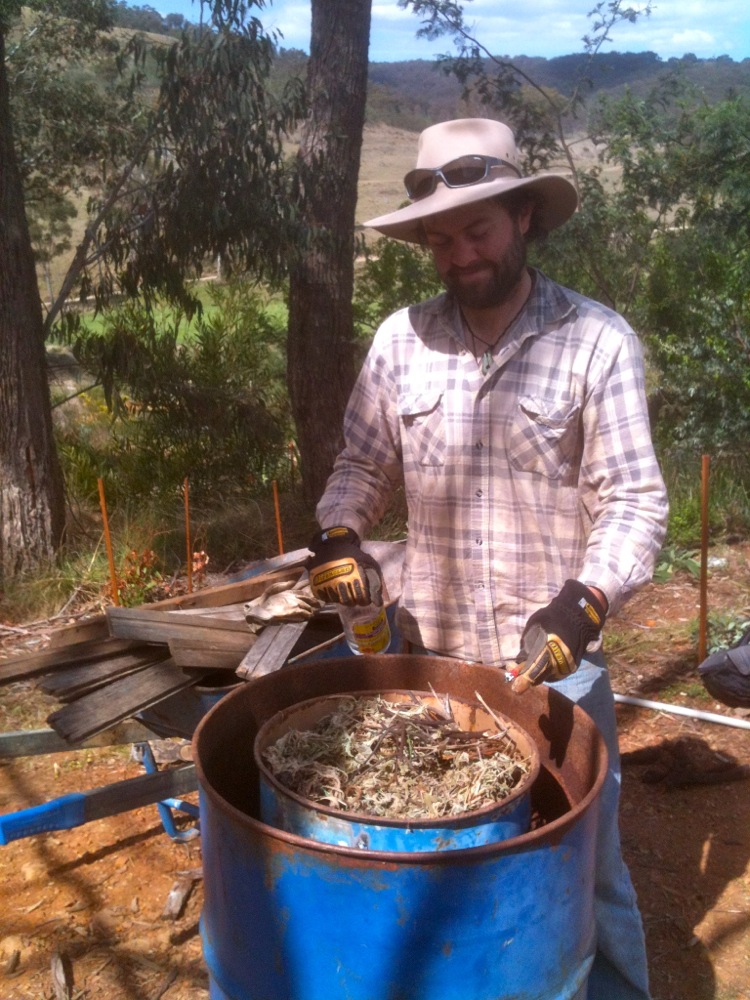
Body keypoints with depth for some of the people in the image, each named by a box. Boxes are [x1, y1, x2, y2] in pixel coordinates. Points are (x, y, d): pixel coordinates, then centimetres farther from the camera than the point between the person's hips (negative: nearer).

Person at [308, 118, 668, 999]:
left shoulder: (597, 341, -9)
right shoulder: (400, 340, 0)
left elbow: (635, 499, -9)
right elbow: (362, 466, 9)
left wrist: (586, 601, -24)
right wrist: (339, 535, -11)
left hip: (555, 661, -3)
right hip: (427, 653, 3)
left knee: (583, 868, 12)